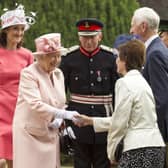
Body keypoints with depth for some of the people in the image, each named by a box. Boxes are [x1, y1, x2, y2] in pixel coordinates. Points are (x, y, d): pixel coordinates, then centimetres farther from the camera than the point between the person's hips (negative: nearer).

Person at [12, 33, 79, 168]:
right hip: (30, 134, -6)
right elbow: (35, 105, -22)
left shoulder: (58, 74, 9)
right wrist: (64, 114, -28)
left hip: (50, 134, 6)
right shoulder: (29, 74, -12)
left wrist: (58, 121, -5)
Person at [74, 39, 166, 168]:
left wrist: (111, 151, 3)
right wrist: (91, 121, 27)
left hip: (139, 149, -9)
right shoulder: (142, 81, 17)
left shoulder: (125, 83, -9)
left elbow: (120, 122, -10)